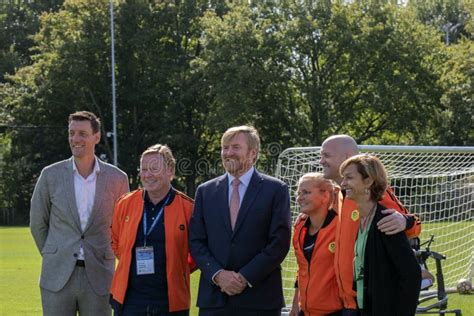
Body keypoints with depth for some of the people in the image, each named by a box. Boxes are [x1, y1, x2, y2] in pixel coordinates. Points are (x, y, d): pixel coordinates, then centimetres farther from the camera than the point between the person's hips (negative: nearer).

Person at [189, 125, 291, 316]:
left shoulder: (275, 190, 2)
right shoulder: (205, 191, 12)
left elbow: (279, 243, -4)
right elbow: (196, 242, 8)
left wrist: (246, 278, -11)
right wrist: (218, 274, -8)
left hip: (259, 299, -3)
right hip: (214, 299, 3)